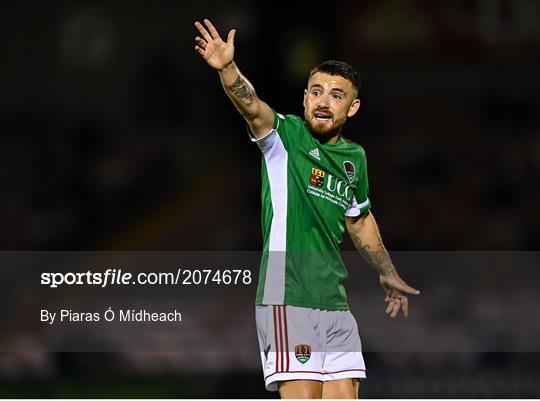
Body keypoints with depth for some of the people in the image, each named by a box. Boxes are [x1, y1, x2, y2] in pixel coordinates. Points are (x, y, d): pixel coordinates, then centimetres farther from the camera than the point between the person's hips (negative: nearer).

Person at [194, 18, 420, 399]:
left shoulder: (354, 158, 14)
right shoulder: (286, 136, -3)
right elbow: (251, 105, -25)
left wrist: (388, 274, 39)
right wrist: (227, 68, -44)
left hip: (334, 302, 6)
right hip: (287, 298, -6)